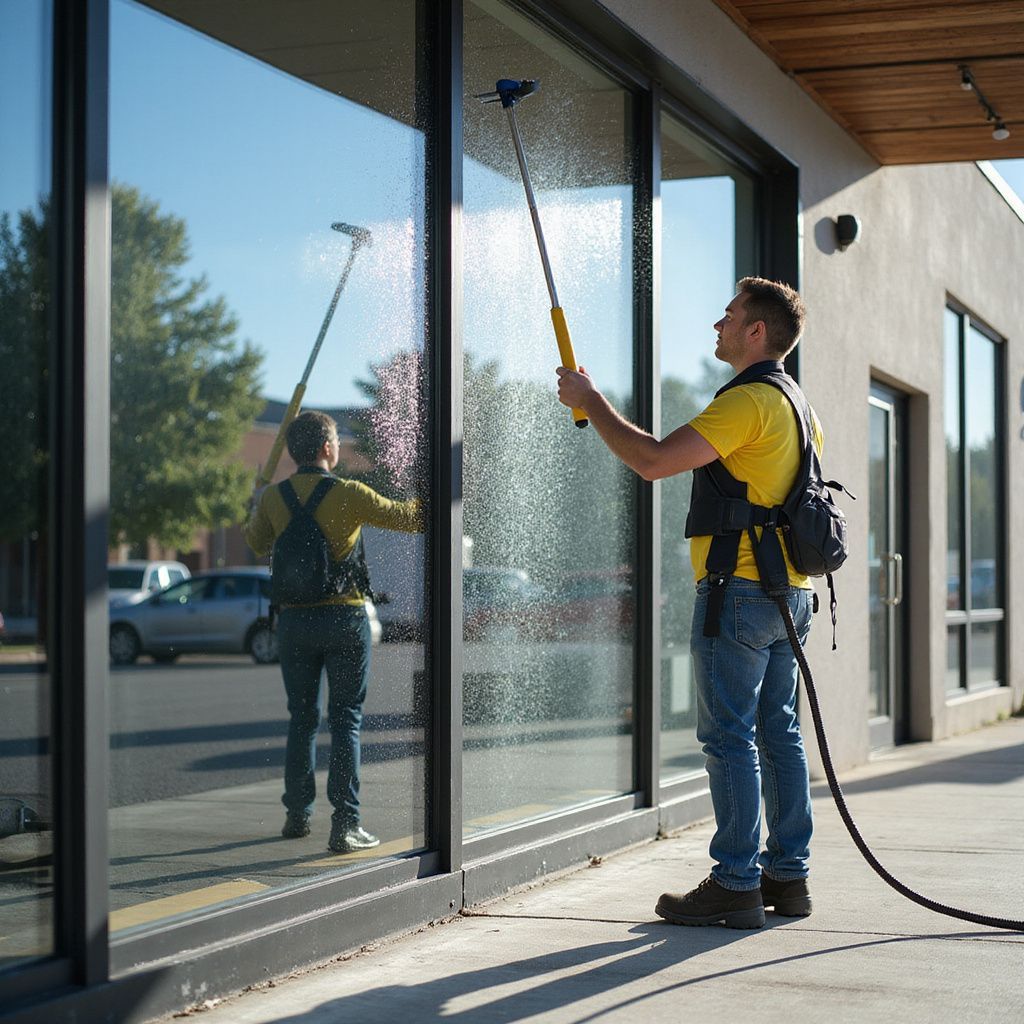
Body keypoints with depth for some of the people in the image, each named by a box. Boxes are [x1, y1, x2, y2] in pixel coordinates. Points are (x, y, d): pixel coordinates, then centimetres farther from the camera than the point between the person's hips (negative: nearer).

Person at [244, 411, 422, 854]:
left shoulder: (273, 498, 1)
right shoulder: (349, 494, -10)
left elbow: (257, 542, 20)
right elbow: (405, 517, -1)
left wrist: (254, 512, 41)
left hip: (293, 618, 3)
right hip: (344, 617, -3)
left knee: (301, 719, 15)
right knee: (345, 721, 0)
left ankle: (297, 815, 22)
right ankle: (344, 823, -5)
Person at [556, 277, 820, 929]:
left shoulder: (748, 401, -15)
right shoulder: (799, 404, 16)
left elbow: (653, 461, -22)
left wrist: (590, 400, -10)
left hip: (739, 590, -10)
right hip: (790, 593, 10)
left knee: (730, 738, -6)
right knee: (778, 734, 12)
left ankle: (736, 884, -4)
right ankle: (788, 874, 17)